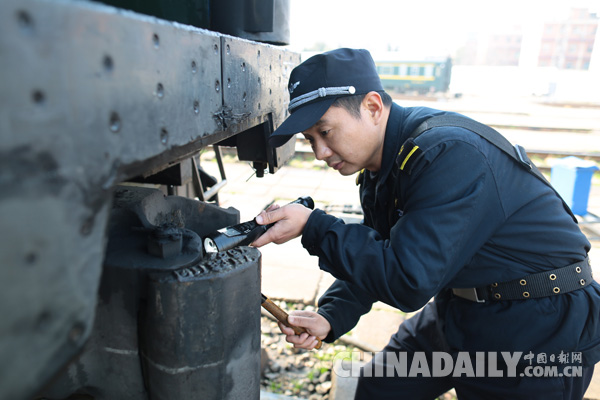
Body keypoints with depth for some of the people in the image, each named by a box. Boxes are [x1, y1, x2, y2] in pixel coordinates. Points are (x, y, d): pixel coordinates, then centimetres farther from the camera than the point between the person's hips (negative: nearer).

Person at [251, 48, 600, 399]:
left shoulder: (450, 154, -30)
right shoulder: (380, 166, -1)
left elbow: (407, 282, -32)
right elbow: (374, 256, 5)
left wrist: (313, 227, -30)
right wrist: (330, 318, -9)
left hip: (538, 337, -7)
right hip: (455, 314, 8)